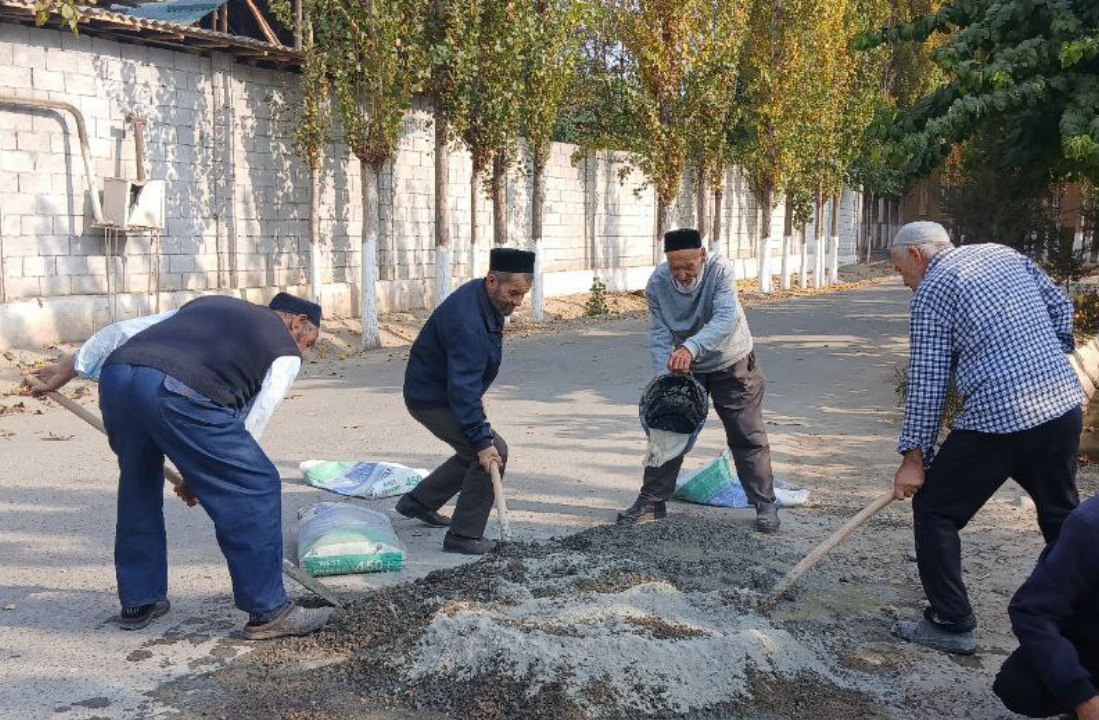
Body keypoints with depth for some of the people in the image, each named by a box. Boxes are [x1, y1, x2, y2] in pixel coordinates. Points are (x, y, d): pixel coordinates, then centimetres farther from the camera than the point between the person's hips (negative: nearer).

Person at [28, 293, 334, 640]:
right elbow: (248, 427, 16)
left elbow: (122, 331, 33)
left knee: (138, 487, 26)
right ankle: (268, 611, 8)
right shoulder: (285, 351, 19)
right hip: (177, 391, -7)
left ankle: (138, 603, 36)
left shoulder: (209, 304, 36)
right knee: (254, 487, 4)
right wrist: (202, 477, 26)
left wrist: (68, 368, 38)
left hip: (116, 374, 7)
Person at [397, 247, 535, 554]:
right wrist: (482, 440, -35)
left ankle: (418, 502, 32)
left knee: (476, 450, 19)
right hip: (432, 399, -10)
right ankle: (464, 536, -6)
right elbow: (464, 388, -34)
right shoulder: (468, 321, -32)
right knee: (494, 453, -15)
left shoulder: (482, 298, 1)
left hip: (440, 390, 10)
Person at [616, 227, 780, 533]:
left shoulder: (720, 271, -27)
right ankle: (652, 501, 15)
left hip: (731, 363, -3)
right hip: (683, 368, 3)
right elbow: (659, 335, -16)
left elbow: (726, 319, -40)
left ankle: (765, 505, 12)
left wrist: (691, 347, -56)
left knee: (748, 436, -1)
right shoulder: (658, 282, -17)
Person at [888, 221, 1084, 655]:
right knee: (1062, 517, 24)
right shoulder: (1004, 254, 15)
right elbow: (1060, 306, 17)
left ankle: (952, 624, 11)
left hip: (997, 421, -7)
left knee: (935, 510, 8)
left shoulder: (932, 290, -4)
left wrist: (914, 455, -3)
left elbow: (927, 381, -6)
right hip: (1065, 407, 7)